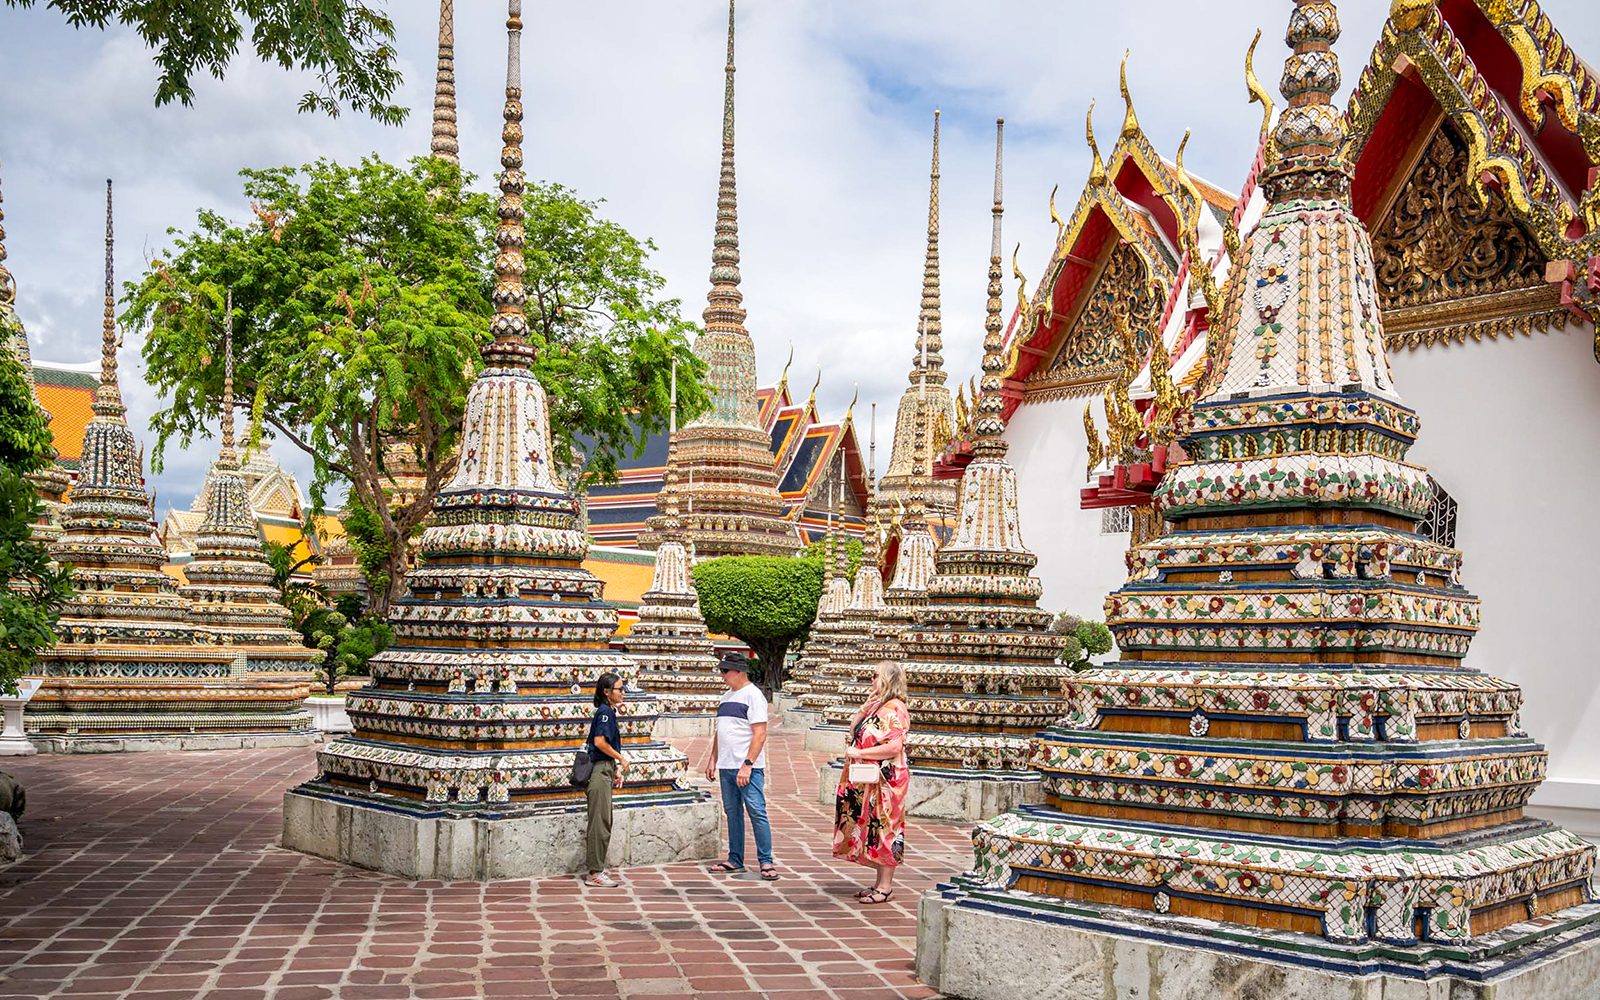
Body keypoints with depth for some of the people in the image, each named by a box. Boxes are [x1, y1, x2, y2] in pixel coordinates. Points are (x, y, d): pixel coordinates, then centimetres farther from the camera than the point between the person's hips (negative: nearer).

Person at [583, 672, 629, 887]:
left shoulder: (609, 711, 16)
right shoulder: (605, 711, -13)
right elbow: (600, 742, -22)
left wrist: (616, 770, 18)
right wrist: (621, 759, -12)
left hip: (604, 770, 10)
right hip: (600, 771, -10)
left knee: (603, 823, 13)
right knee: (600, 823, -5)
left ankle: (597, 870, 19)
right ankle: (595, 873, -1)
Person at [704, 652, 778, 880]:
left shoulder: (753, 695, -9)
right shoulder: (727, 696, 17)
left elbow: (760, 734, -16)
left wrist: (747, 765, -21)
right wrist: (712, 760, 17)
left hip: (748, 767, -8)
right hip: (726, 767, 8)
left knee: (756, 812, -8)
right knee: (732, 813, 12)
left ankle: (766, 862, -3)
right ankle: (735, 860, 19)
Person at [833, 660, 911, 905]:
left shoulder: (895, 709, -15)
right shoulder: (877, 706, 15)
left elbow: (894, 747, -24)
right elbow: (854, 731, 18)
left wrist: (859, 752, -18)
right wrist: (865, 708, 3)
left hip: (886, 781, -10)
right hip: (869, 781, 10)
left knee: (884, 829, -3)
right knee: (874, 829, 13)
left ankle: (886, 887, 3)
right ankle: (880, 882, 21)